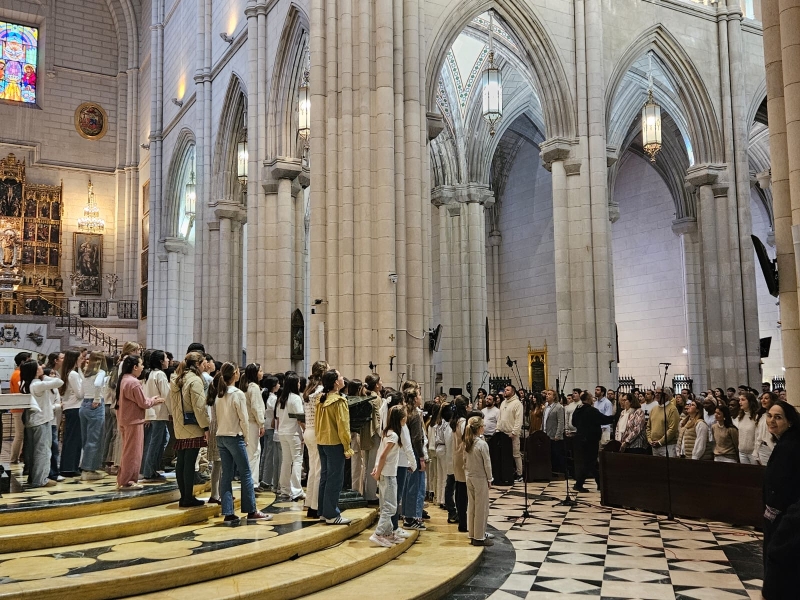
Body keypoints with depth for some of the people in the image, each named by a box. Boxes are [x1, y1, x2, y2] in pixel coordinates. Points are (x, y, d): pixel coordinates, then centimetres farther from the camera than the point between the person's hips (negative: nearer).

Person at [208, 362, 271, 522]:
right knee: (246, 474, 2)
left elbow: (217, 417, 7)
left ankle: (228, 513, 6)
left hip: (221, 437, 7)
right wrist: (246, 438, -2)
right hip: (235, 437, -6)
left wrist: (222, 430, 12)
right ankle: (251, 511, 6)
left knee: (226, 475, 7)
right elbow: (243, 419, -12)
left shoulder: (218, 394, 7)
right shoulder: (238, 394, -12)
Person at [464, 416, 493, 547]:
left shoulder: (467, 444, 1)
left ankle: (472, 536, 21)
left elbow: (465, 461, 7)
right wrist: (489, 479, -3)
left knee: (471, 507, 13)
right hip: (480, 479, -7)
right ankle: (479, 537, 7)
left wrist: (468, 473, 17)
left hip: (469, 478, 7)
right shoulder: (482, 444, -18)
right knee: (482, 508, 2)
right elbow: (487, 464, -13)